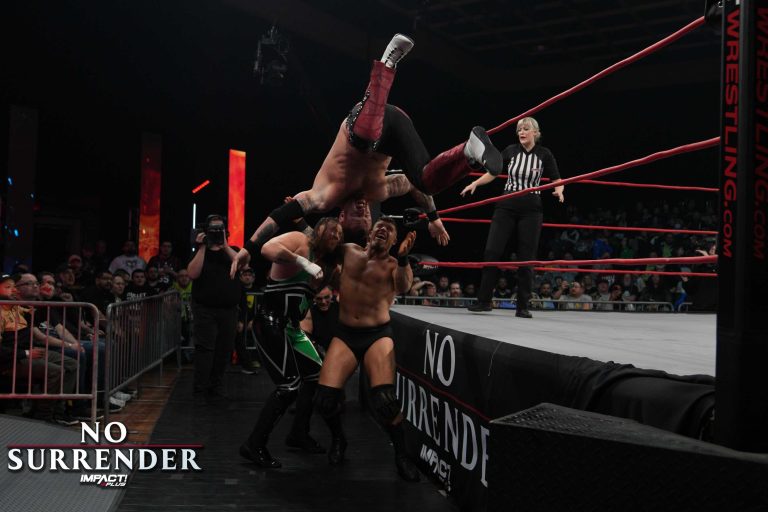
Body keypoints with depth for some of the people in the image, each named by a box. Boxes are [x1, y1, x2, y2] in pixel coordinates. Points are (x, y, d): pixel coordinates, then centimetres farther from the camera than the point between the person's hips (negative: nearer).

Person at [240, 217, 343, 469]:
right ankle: (254, 445, -2)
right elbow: (268, 249, -28)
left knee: (316, 374, 17)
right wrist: (303, 262, -28)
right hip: (271, 324, -10)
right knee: (290, 385, -12)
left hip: (291, 327, 10)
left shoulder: (326, 264, 16)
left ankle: (298, 434, 32)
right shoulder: (300, 240, -10)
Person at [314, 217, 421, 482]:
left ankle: (402, 455, 3)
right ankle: (338, 439, 22)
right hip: (345, 334, 2)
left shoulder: (393, 265, 3)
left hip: (378, 334, -2)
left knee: (384, 399, -22)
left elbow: (403, 287, -18)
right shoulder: (349, 251, 10)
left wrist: (403, 258, -35)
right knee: (326, 398, -12)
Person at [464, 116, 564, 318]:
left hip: (530, 211, -2)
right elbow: (492, 172, 12)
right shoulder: (511, 150, 3)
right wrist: (475, 183, 0)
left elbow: (557, 180, 3)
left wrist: (559, 191, -18)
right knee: (492, 251, -5)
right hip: (506, 207, 2)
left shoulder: (544, 154, -1)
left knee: (526, 258, 1)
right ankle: (484, 300, 4)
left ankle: (522, 306, 8)